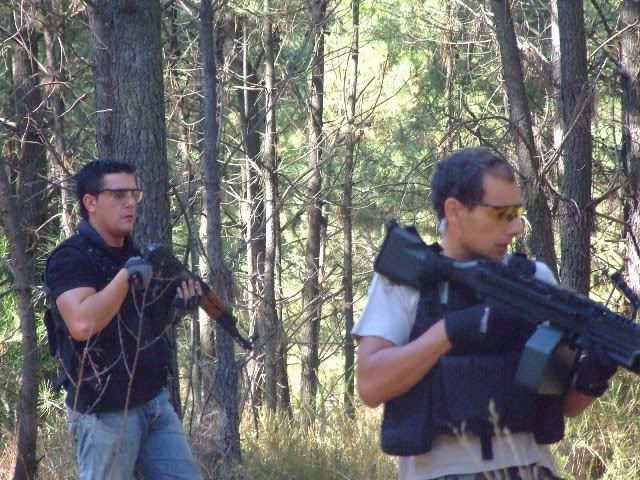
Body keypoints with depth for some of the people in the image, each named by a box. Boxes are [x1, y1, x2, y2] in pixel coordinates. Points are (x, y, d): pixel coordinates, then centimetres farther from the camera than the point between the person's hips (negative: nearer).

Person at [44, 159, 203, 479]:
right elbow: (82, 323, -30)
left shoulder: (134, 254, 13)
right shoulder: (70, 258, -13)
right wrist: (126, 275, -23)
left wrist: (174, 306, 1)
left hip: (155, 402, 8)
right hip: (105, 412, -8)